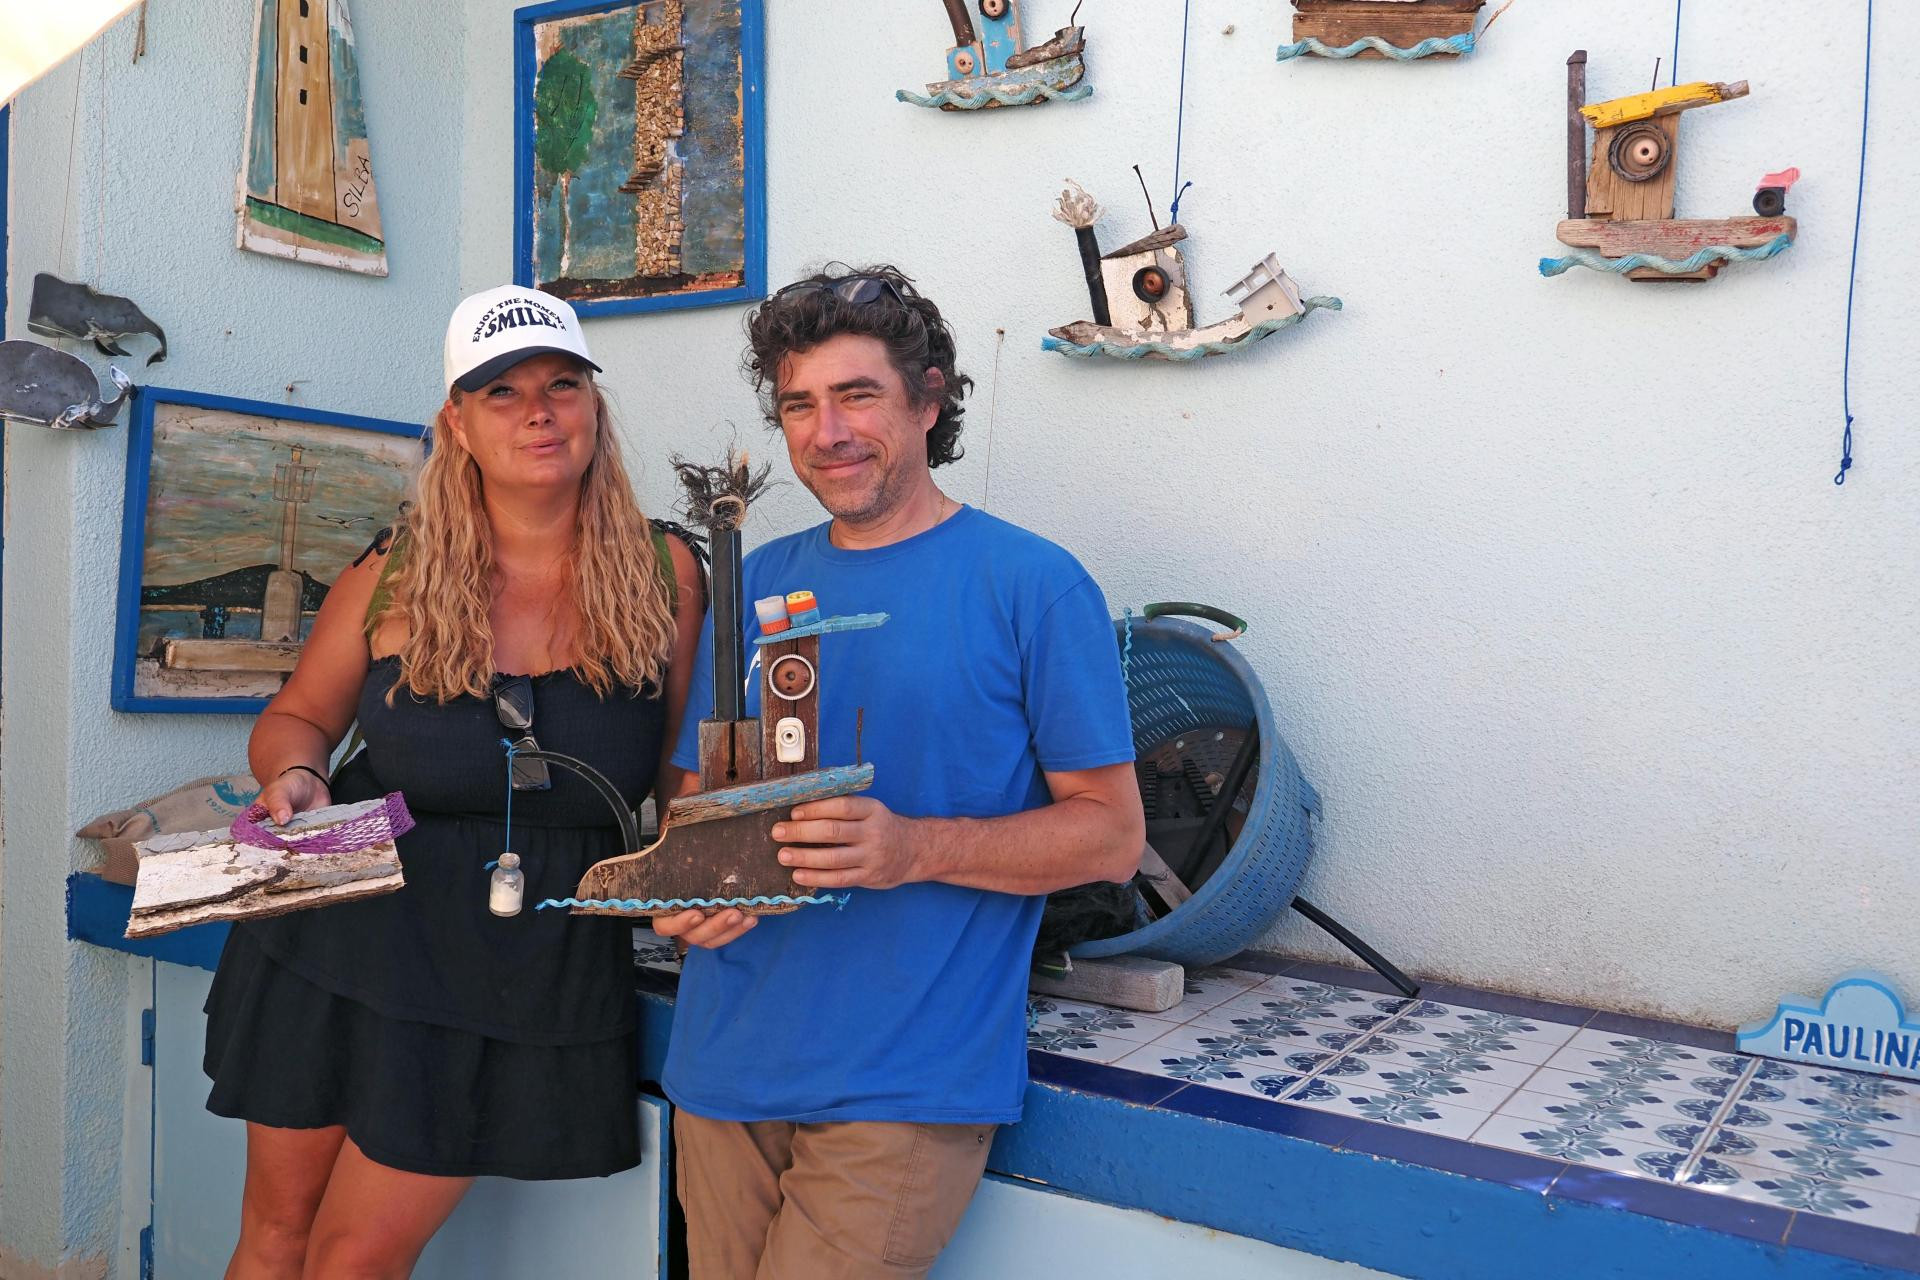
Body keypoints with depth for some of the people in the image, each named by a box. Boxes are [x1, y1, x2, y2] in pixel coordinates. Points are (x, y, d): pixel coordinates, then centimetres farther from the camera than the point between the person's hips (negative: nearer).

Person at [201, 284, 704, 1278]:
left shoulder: (663, 575, -6)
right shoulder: (396, 571, -4)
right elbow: (295, 717, 9)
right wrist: (298, 776, -12)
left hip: (532, 969, -1)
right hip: (350, 932, 2)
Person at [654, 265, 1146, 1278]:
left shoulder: (1033, 584, -5)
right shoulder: (754, 584, 10)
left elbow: (1111, 833, -7)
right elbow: (697, 792, 16)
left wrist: (915, 849, -22)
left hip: (906, 1087, -5)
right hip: (724, 1067, 5)